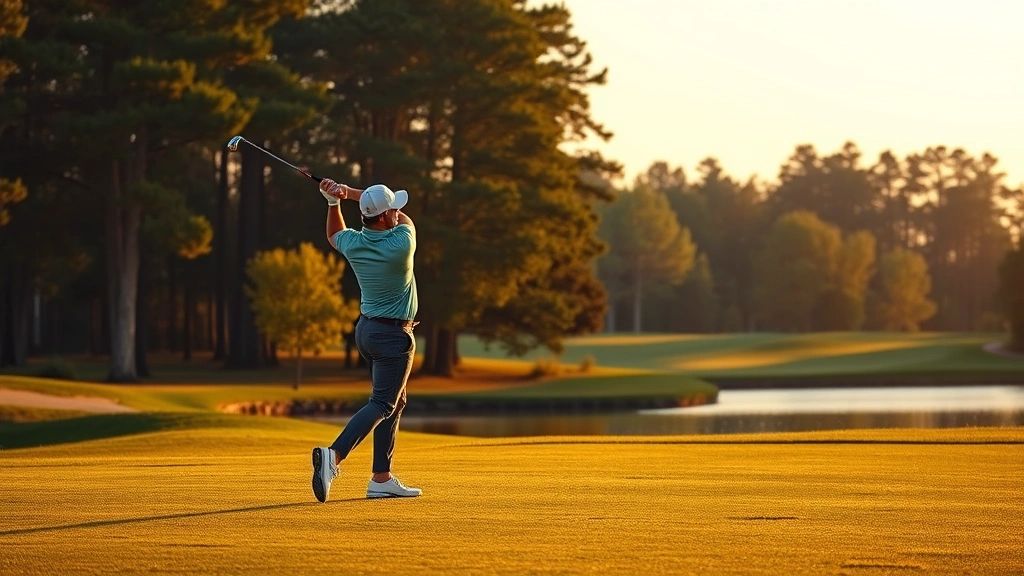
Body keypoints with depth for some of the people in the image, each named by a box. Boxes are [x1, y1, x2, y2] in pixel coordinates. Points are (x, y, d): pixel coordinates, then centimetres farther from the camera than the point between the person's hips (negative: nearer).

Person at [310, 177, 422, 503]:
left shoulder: (353, 243, -4)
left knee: (396, 401, 16)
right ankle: (334, 455, -30)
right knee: (382, 405, -9)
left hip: (366, 329, 8)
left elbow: (334, 235, 23)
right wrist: (348, 192, 2)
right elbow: (404, 218, 3)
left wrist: (334, 201, 9)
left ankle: (382, 479, 14)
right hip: (393, 335, -7)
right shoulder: (402, 241, -20)